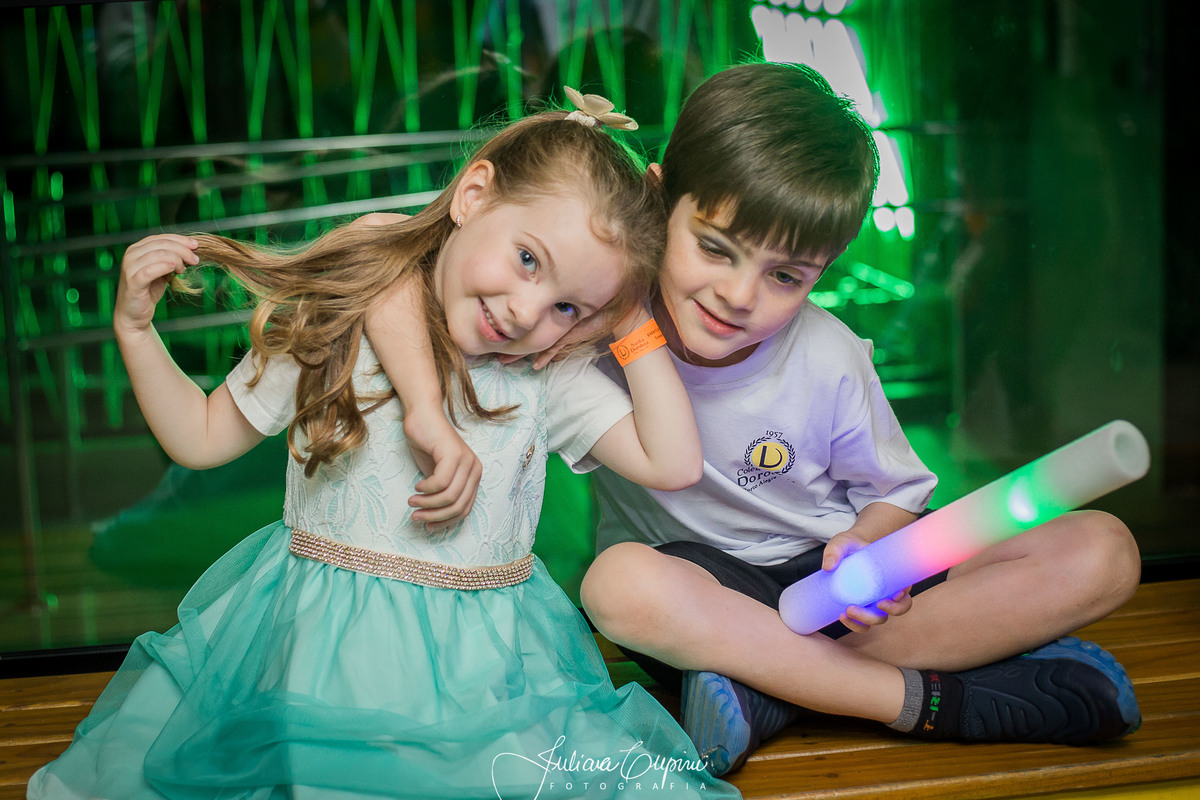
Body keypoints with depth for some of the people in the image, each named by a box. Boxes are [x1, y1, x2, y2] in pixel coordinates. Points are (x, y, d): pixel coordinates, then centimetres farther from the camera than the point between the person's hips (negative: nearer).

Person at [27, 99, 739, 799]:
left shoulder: (550, 378, 0)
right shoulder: (335, 324, -3)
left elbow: (674, 464, -8)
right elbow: (200, 438, 7)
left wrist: (636, 327, -9)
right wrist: (135, 326, -4)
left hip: (477, 660, 1)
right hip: (318, 640, 0)